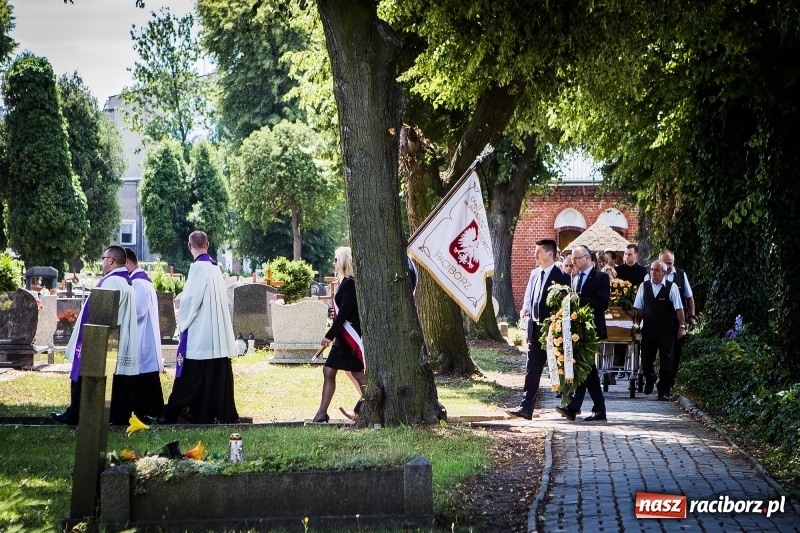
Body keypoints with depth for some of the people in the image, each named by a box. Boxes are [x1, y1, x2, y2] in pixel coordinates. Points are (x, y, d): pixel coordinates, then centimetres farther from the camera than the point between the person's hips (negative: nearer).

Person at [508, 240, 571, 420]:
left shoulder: (561, 276, -10)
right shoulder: (535, 273, 12)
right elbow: (528, 296, 17)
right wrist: (526, 309, -1)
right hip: (535, 329, 7)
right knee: (532, 370, 4)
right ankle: (526, 407, 4)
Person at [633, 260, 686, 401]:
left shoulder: (671, 287, -5)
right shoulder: (644, 286, 3)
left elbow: (678, 308, -5)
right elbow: (639, 308, 7)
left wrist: (682, 326, -9)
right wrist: (636, 324, 0)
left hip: (666, 331, -2)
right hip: (648, 329, 2)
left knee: (666, 362, 0)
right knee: (646, 360, 6)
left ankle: (664, 391, 10)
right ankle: (649, 381, 36)